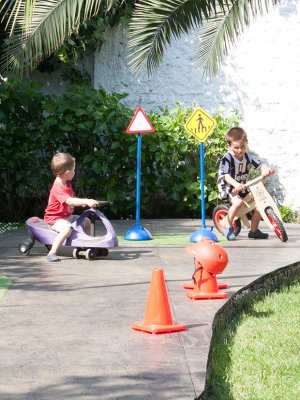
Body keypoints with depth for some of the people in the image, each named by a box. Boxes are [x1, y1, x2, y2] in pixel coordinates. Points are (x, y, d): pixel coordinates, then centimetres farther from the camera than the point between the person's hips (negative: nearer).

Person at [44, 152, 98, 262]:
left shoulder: (67, 184, 9)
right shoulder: (58, 188, -26)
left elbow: (72, 198, 23)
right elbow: (69, 201, -38)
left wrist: (82, 202, 4)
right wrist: (86, 202, -44)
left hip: (67, 216, 10)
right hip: (55, 218, -10)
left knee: (87, 222, 19)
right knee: (67, 228, -38)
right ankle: (52, 253, -37)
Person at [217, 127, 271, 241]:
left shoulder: (248, 156, -1)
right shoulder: (226, 159, -18)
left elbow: (260, 164, -8)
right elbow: (225, 176, -29)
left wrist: (265, 169, -33)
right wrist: (236, 184, -47)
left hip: (244, 188, 6)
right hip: (229, 188, -6)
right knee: (238, 201, -36)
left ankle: (253, 231, 13)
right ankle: (229, 227, -14)